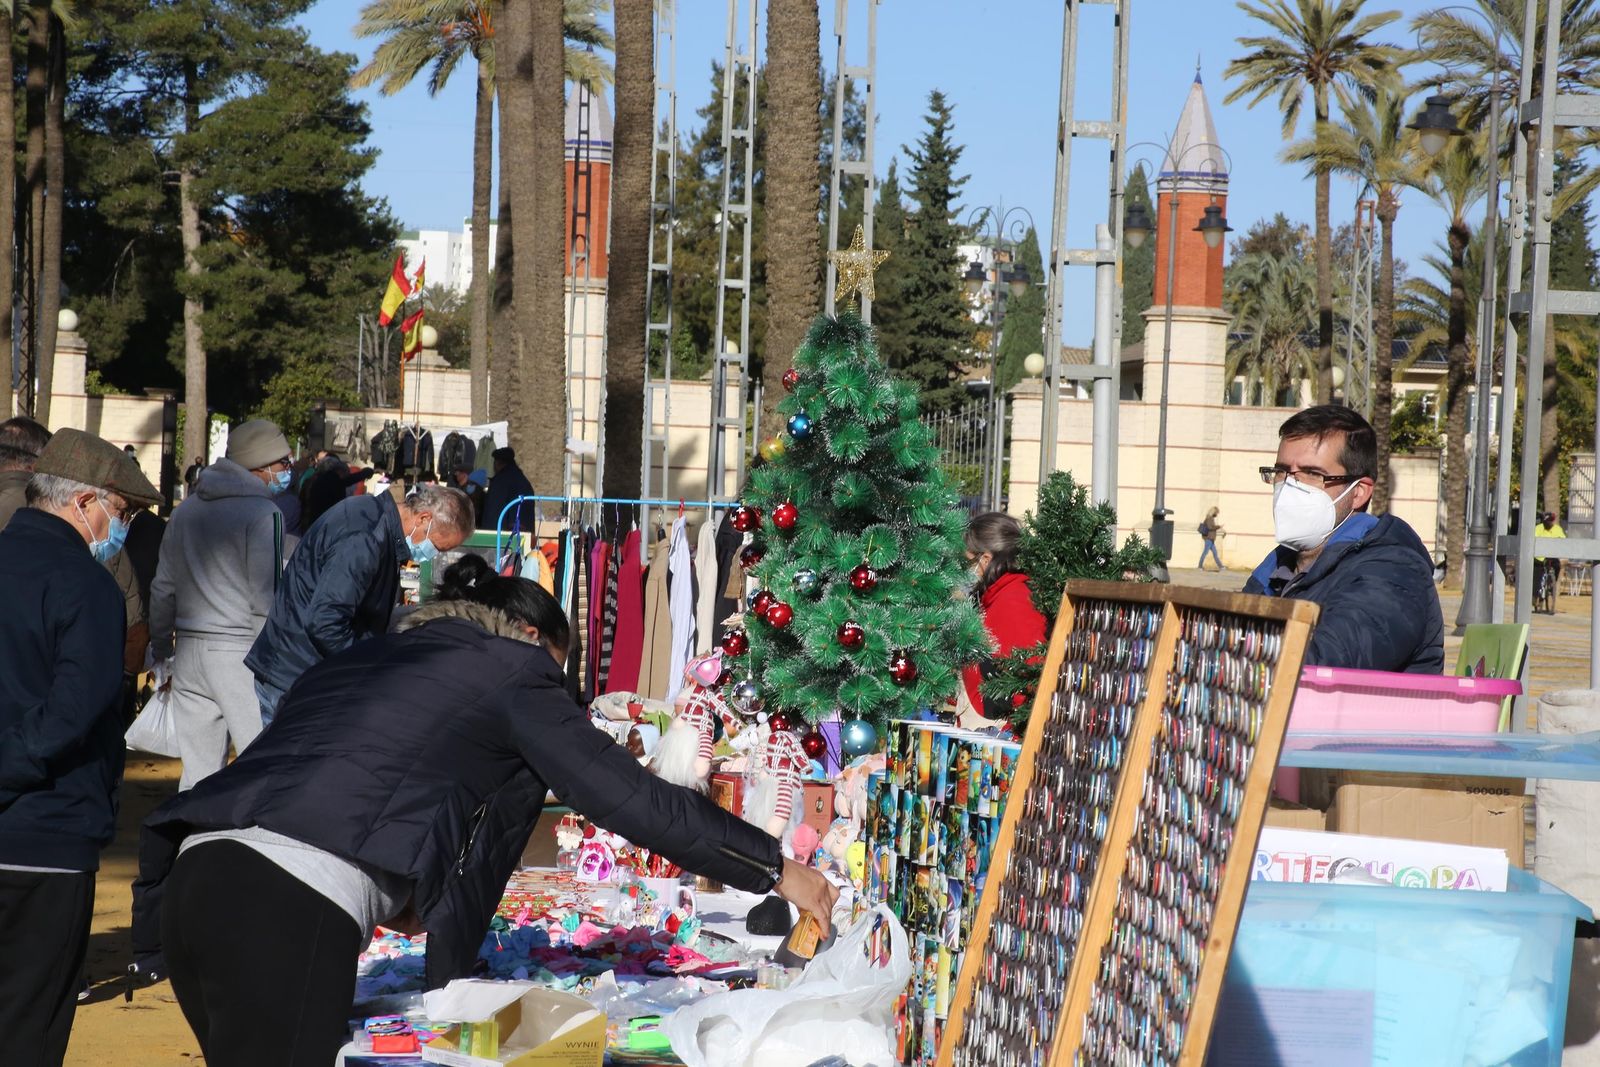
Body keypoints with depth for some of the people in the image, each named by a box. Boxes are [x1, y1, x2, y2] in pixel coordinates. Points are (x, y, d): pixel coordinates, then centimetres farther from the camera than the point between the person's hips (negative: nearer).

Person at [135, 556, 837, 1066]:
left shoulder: (353, 661, 31)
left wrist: (385, 902, 35)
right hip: (291, 910, -7)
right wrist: (775, 869, 15)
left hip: (197, 873, 8)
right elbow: (632, 799, 9)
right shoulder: (511, 665, 12)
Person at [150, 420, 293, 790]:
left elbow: (163, 590, 16)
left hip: (189, 652, 7)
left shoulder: (186, 510, 13)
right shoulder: (264, 513, -8)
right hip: (241, 651, -7)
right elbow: (267, 599, -13)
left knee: (198, 772, 10)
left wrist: (162, 649, 24)